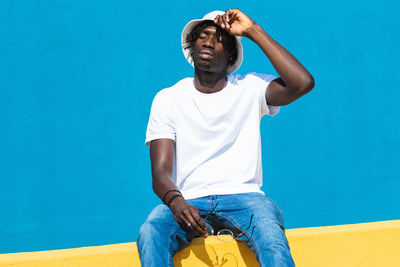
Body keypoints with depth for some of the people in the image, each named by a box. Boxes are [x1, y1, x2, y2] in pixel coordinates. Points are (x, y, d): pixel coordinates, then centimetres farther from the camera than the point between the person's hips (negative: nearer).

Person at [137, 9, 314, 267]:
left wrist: (254, 31, -5)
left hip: (243, 196, 0)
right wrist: (176, 202, -24)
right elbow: (161, 171, 1)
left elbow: (303, 83, -11)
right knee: (150, 234, -33)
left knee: (271, 234, -35)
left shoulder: (250, 89, 10)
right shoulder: (168, 98, 10)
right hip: (188, 200, 1)